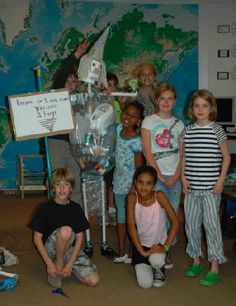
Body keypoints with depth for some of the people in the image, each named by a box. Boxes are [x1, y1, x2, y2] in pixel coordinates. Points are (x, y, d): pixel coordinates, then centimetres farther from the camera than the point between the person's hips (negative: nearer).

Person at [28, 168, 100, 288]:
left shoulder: (76, 209, -1)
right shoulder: (45, 209, -9)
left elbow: (79, 238, -3)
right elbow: (37, 238, -9)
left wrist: (70, 264, -14)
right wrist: (49, 263, -17)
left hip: (71, 249, 4)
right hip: (51, 248, -4)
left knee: (93, 280, -14)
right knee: (66, 231, -37)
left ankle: (65, 267, 11)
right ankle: (58, 264, -11)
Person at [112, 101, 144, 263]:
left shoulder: (136, 141, -21)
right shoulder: (119, 129, -3)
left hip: (131, 185, -7)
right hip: (119, 182, 7)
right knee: (121, 218, 15)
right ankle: (122, 253, 27)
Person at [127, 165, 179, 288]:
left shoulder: (159, 196, -19)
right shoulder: (132, 197, -17)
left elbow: (175, 222, -19)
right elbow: (131, 226, -18)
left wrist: (166, 246, -25)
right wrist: (141, 250, -23)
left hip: (158, 243, -1)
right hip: (140, 244, 1)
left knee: (156, 261, -33)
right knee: (145, 284, -11)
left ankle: (158, 269, 5)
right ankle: (146, 266, 24)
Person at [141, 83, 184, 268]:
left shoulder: (178, 124, 9)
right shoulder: (149, 121, 0)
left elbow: (182, 154, 5)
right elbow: (147, 152, -6)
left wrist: (176, 176, -8)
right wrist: (160, 176, -10)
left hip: (175, 176, 3)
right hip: (156, 175, -3)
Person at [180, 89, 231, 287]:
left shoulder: (217, 130, -3)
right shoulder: (186, 131, 7)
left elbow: (226, 156, -1)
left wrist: (221, 180, -8)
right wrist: (183, 178, 3)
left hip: (211, 187, -4)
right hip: (191, 187, 4)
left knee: (211, 224, -3)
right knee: (191, 224, 10)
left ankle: (215, 269, 7)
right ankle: (196, 261, 27)